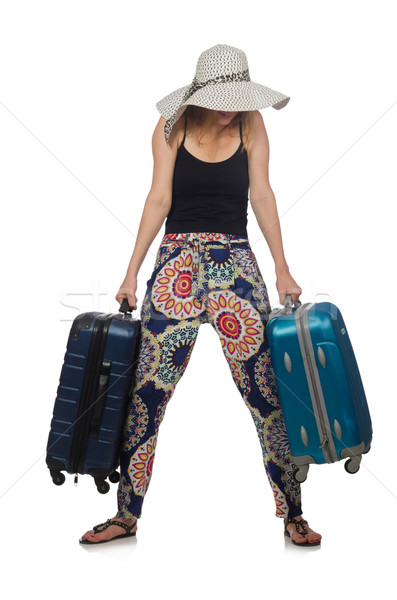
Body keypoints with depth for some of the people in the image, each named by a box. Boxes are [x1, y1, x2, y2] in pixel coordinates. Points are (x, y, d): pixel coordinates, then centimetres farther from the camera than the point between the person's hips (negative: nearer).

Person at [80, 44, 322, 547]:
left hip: (235, 261, 0)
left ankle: (292, 514, 13)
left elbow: (262, 195, 3)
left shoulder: (251, 125, 8)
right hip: (177, 260, 0)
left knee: (266, 389, -3)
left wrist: (282, 269, -6)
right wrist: (132, 272, -4)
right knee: (147, 391, -1)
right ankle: (127, 515, 15)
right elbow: (159, 199, 2)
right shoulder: (172, 126, 6)